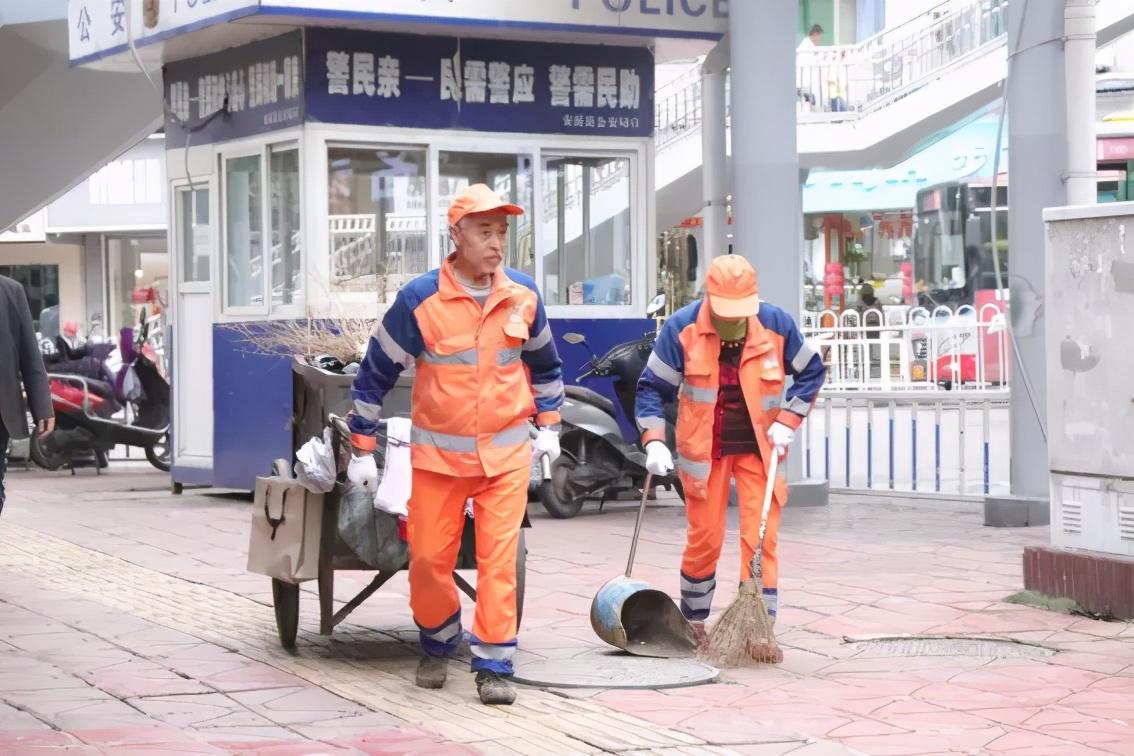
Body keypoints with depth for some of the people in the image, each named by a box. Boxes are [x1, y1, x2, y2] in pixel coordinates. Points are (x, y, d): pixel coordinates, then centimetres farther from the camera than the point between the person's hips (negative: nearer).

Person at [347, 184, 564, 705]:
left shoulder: (523, 296, 0)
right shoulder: (419, 299, -11)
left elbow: (544, 363, 19)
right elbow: (375, 374, -3)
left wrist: (548, 425, 17)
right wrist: (362, 450, -1)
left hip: (506, 453, 1)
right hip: (438, 454, -1)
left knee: (499, 560, -6)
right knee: (428, 558, 5)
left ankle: (493, 666, 0)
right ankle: (438, 646, 29)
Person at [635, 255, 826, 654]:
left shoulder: (776, 324, -10)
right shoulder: (681, 328, -13)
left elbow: (811, 371, 5)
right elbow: (653, 386, -5)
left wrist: (786, 422, -5)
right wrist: (654, 441, -16)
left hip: (759, 449, 0)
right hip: (703, 451, 0)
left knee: (760, 541, -6)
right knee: (703, 542, 7)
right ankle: (693, 623, 26)